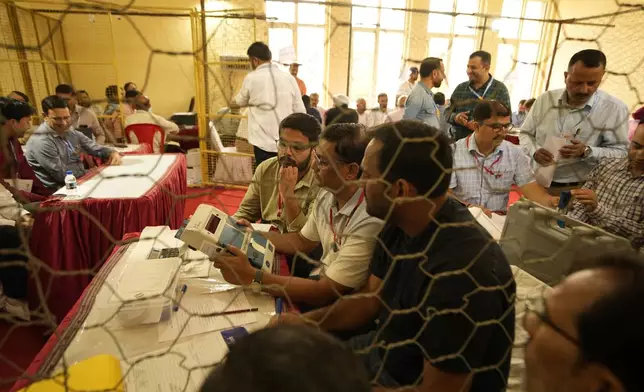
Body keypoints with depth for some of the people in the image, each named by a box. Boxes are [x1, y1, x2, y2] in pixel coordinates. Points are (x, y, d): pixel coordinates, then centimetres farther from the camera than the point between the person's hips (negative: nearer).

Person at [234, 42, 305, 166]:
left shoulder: (251, 79, -3)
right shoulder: (289, 78, 4)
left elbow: (239, 102, 16)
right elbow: (300, 112, 4)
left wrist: (231, 104, 37)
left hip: (264, 143, -3)